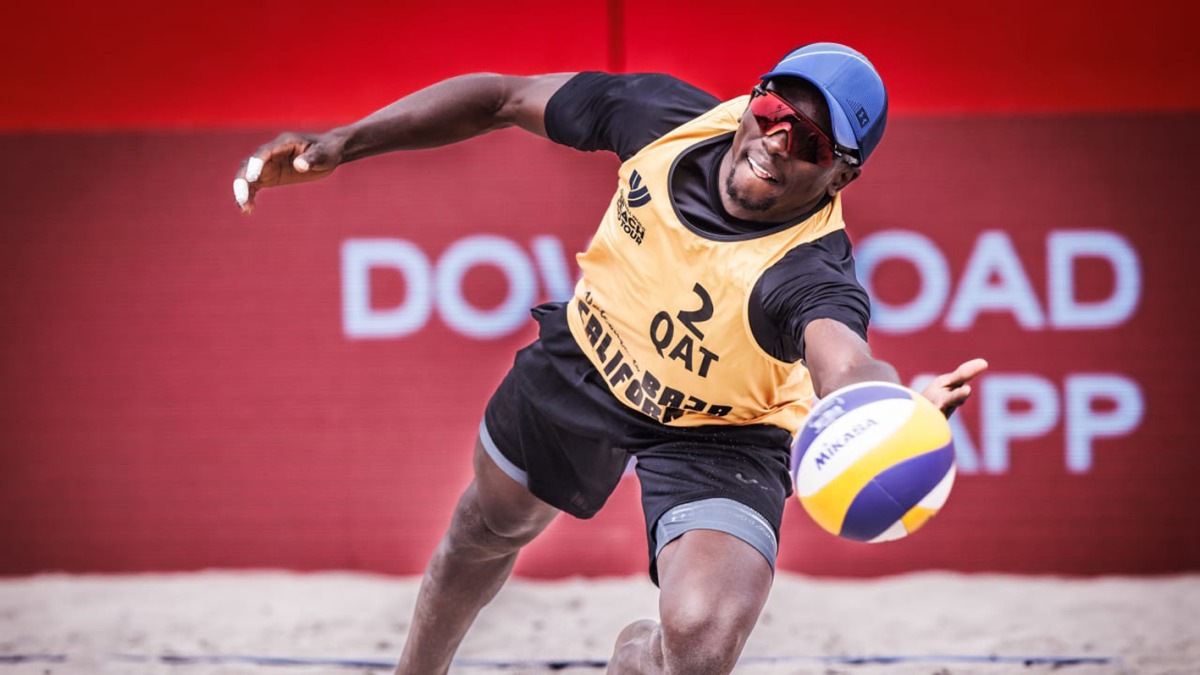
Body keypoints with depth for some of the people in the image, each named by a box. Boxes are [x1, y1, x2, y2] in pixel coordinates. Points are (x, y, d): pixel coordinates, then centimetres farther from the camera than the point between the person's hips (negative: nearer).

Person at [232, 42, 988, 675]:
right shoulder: (669, 116, -26)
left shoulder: (809, 271, -40)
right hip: (590, 356, 4)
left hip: (718, 439, -4)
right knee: (488, 529, 26)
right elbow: (505, 99, -12)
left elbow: (844, 364, -63)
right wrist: (342, 144, -15)